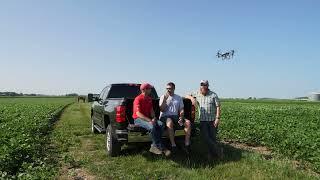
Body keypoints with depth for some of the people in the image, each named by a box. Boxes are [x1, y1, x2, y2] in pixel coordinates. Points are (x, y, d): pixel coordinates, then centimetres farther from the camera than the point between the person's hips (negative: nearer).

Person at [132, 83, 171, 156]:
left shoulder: (149, 99, 13)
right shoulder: (138, 99, -13)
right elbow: (138, 113, -21)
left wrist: (153, 118, -8)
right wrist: (149, 120, -27)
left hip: (148, 118, 8)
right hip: (138, 119, -7)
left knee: (161, 124, -19)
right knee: (152, 126, -34)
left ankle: (154, 146, -19)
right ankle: (160, 147, -22)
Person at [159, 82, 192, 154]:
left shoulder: (179, 98, 16)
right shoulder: (163, 97, 7)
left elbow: (181, 110, 12)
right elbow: (162, 110, -4)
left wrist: (181, 117, -7)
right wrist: (165, 99, -14)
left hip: (175, 116, 4)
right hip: (165, 116, -3)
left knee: (188, 122, -22)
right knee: (170, 122, -38)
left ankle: (187, 144, -15)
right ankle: (173, 145, -29)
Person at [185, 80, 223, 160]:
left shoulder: (213, 95, 0)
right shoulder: (197, 94, 9)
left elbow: (218, 107, -2)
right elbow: (187, 96, 18)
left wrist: (217, 118, -12)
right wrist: (192, 98, -5)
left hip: (213, 120, -2)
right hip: (203, 120, 2)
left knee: (212, 137, 1)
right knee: (205, 137, -7)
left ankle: (211, 153, 18)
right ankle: (218, 150, 6)